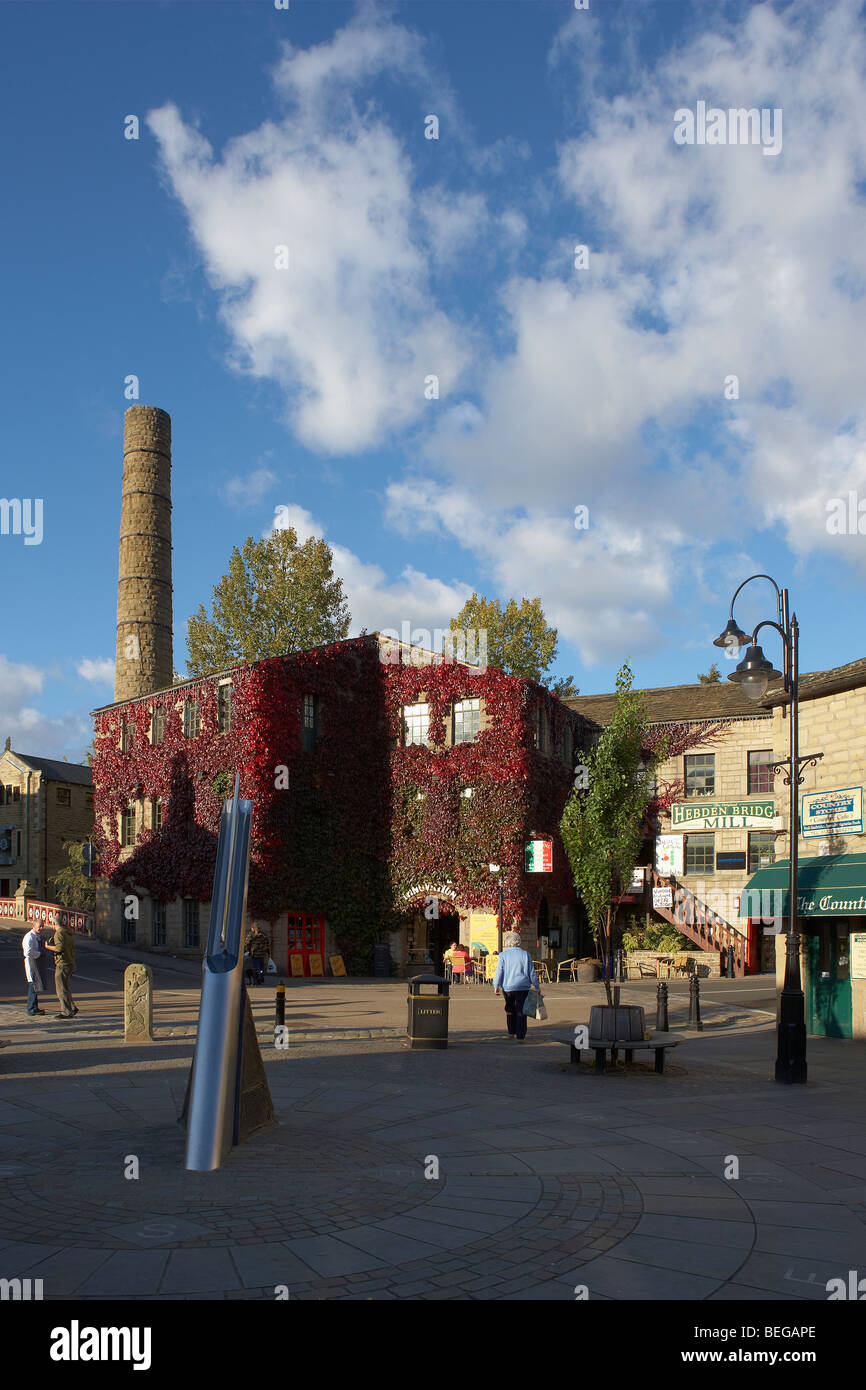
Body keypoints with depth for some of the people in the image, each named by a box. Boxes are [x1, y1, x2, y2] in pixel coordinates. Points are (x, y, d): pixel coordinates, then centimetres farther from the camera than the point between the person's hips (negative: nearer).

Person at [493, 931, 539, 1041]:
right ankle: (520, 1036, -7)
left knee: (510, 1009, 19)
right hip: (522, 986, -1)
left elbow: (499, 971, -5)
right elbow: (532, 972, 4)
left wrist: (496, 986, 0)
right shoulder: (525, 954, 0)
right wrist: (536, 986, 11)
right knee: (521, 1011, -1)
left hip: (507, 987, 1)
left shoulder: (503, 955, -2)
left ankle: (511, 1032, 30)